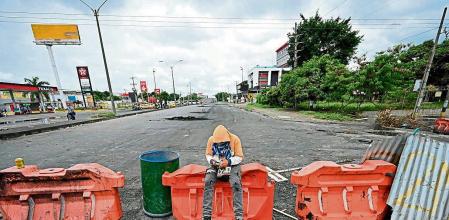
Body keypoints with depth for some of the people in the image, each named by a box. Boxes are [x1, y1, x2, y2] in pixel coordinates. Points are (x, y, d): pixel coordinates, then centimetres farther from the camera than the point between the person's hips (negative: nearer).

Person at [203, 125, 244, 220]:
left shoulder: (235, 139, -16)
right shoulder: (211, 140, -8)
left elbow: (239, 157, -10)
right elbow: (208, 154, 5)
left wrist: (228, 162, -25)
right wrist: (211, 161, -17)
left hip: (232, 165, -2)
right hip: (216, 165, 2)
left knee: (236, 183, -27)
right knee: (208, 182, -22)